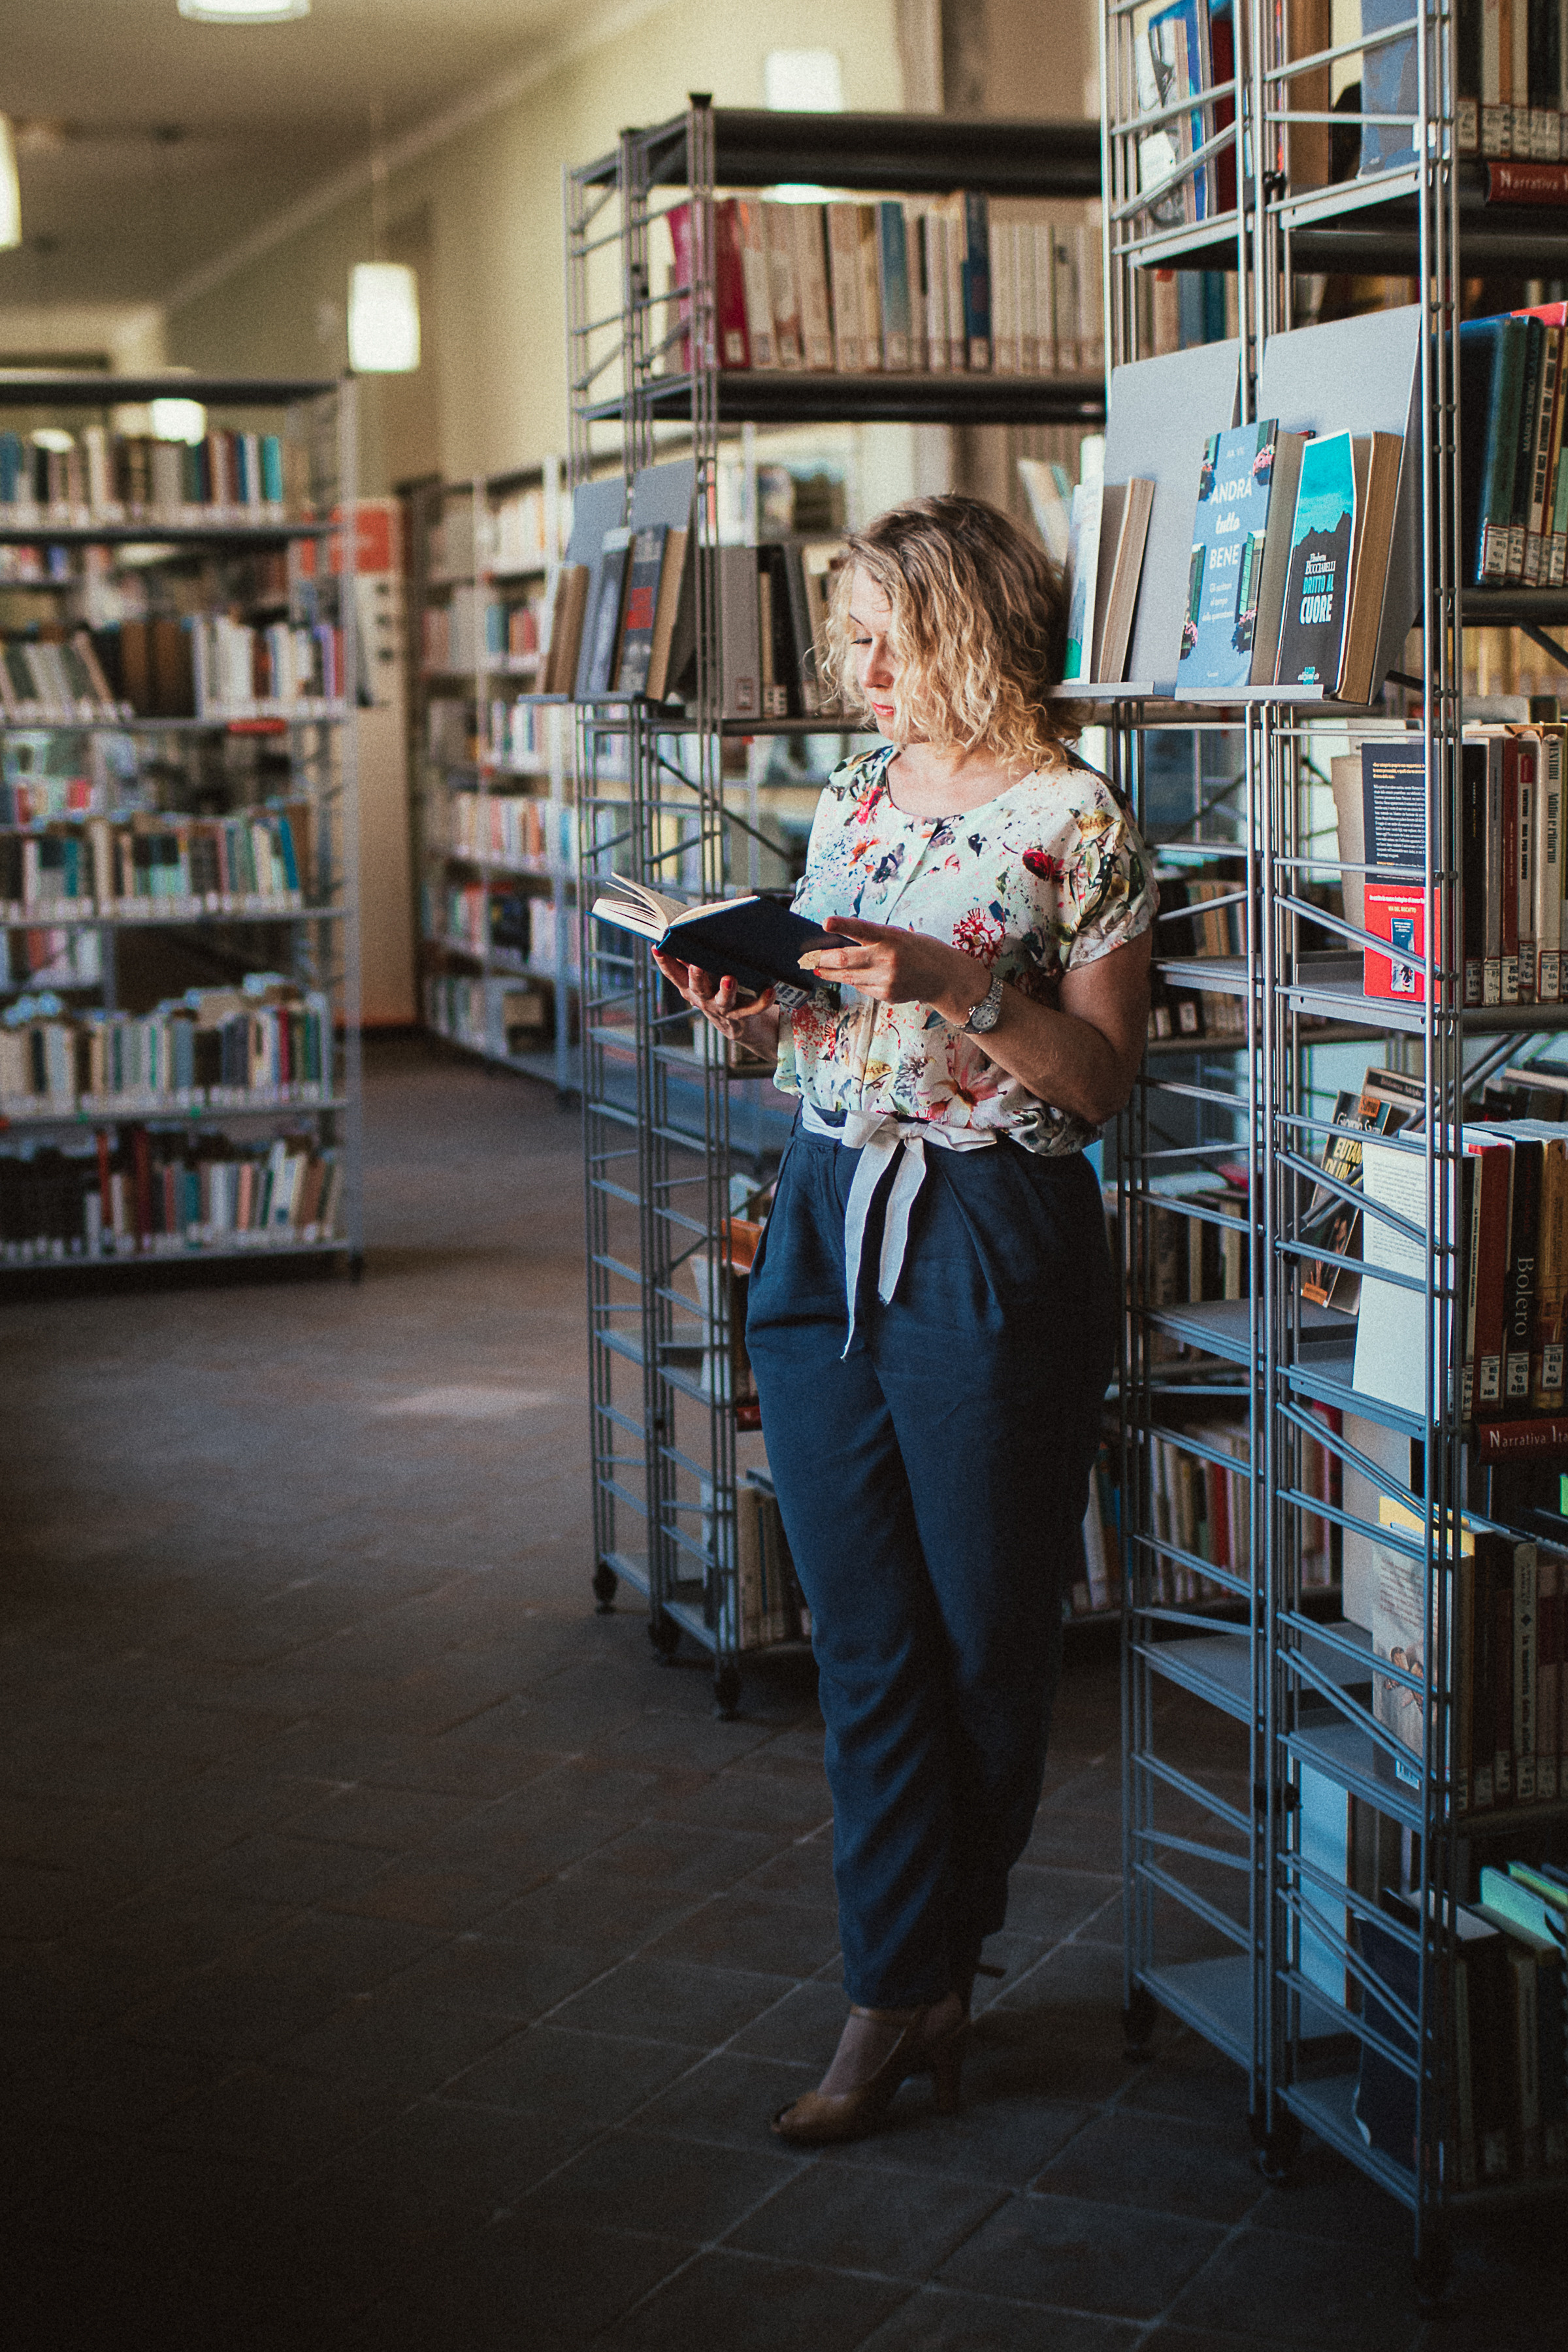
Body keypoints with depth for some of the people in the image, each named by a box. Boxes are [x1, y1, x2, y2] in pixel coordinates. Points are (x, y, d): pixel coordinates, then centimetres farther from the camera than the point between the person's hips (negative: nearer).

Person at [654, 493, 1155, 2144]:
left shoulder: (1074, 820, -6)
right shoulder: (849, 803, 12)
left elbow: (1101, 1081, -9)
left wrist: (961, 985, -21)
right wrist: (764, 1021, -1)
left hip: (997, 1248, -5)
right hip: (827, 1222, 6)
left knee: (991, 1635, 6)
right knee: (865, 1639, 5)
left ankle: (930, 1959, 24)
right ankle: (899, 1996, 10)